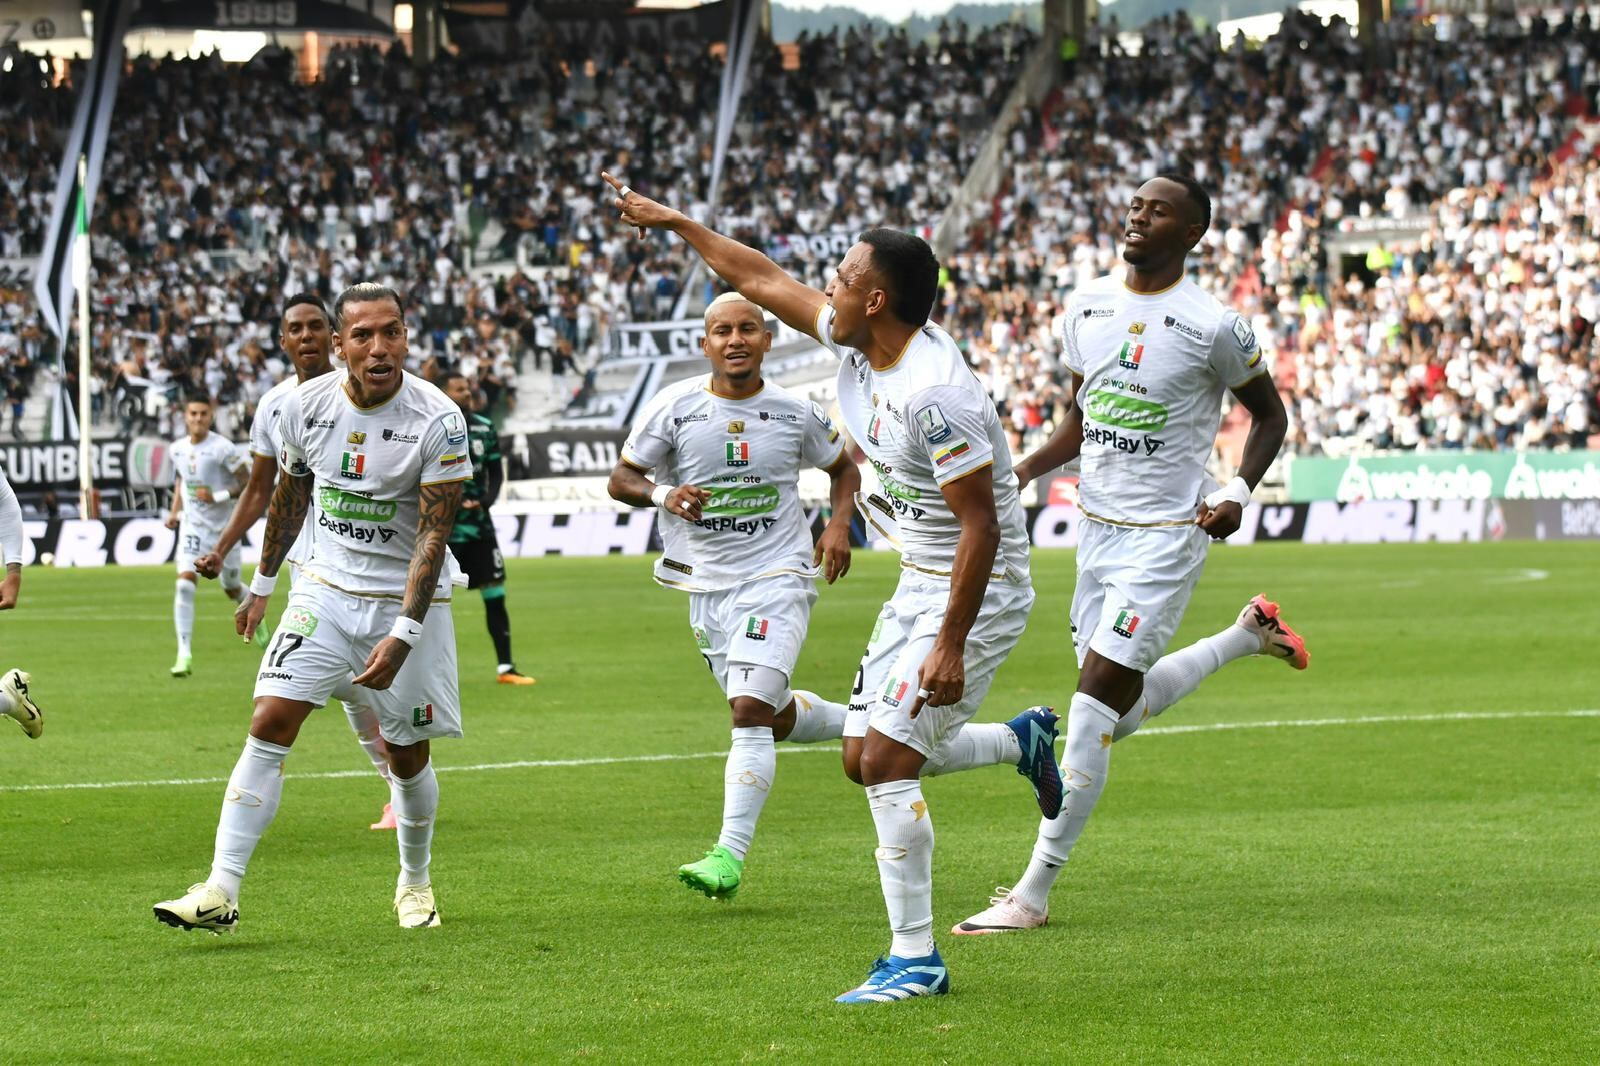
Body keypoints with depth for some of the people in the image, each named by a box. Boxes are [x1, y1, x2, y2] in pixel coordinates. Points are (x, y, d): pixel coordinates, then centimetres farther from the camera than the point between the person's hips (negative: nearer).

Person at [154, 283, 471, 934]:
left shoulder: (438, 422, -17)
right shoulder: (306, 406, -5)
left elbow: (432, 533, -18)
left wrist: (404, 635, -25)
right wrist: (262, 584, 21)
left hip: (407, 600, -2)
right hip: (326, 588, 2)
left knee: (406, 755, 5)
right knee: (270, 722, -12)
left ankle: (414, 882, 31)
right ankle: (220, 891, -15)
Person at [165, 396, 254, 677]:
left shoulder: (222, 448, -15)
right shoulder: (178, 448, 2)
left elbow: (246, 483, -12)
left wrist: (217, 497, -24)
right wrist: (175, 511, 10)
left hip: (224, 526, -3)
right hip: (193, 525, 3)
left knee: (231, 589, 14)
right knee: (185, 584, -17)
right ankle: (184, 654, -17)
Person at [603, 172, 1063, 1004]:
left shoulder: (935, 393, -27)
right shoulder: (855, 345, 0)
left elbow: (982, 523, -26)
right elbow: (765, 282, 15)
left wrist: (951, 644, -27)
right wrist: (676, 223, 21)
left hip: (977, 592, -10)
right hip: (918, 583, 10)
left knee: (885, 762, -14)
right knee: (864, 759, 10)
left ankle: (915, 959, -6)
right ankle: (1022, 739, 32)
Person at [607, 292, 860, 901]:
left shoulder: (795, 413, -1)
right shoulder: (675, 407, -3)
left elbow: (843, 466, 17)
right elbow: (621, 478, 1)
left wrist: (839, 524, -2)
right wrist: (662, 495, -20)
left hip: (777, 580, -3)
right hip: (707, 586, 3)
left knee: (749, 711, -19)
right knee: (774, 718, 13)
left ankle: (731, 855, -21)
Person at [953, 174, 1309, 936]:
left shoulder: (1212, 327, -12)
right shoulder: (1086, 307, 6)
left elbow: (1268, 413, 2)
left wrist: (1238, 491, -13)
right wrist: (1025, 470, 1)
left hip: (1164, 537, -7)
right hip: (1096, 528, 7)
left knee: (1095, 702, -12)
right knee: (1121, 712, 14)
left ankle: (1033, 893, -6)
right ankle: (1247, 636, 40)